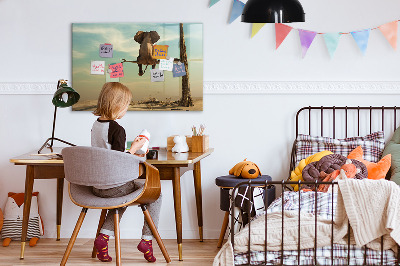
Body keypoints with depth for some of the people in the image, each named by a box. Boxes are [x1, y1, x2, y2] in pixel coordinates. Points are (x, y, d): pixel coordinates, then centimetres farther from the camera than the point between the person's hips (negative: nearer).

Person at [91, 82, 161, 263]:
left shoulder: (95, 125, 6)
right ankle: (147, 239, 9)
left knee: (123, 195, 36)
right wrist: (134, 148, -8)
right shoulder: (117, 129, -19)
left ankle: (104, 236, 18)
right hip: (114, 186, -8)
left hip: (96, 186, 8)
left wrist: (130, 155, 19)